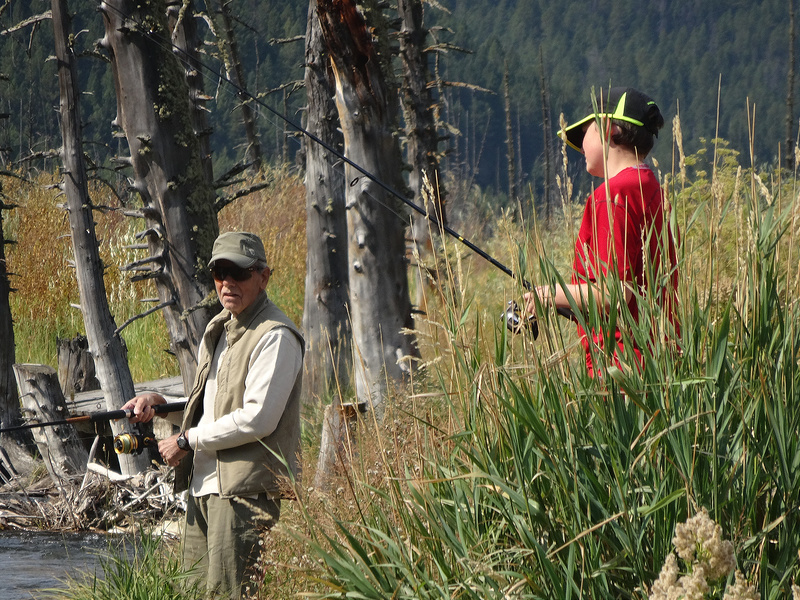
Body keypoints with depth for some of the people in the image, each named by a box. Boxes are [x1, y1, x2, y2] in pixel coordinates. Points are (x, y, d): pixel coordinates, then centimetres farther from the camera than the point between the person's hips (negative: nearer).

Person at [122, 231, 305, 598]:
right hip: (203, 485, 9)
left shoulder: (275, 337, -13)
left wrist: (188, 441, -12)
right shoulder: (218, 329, 18)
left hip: (246, 489, -9)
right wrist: (159, 403, 10)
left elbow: (257, 419, -20)